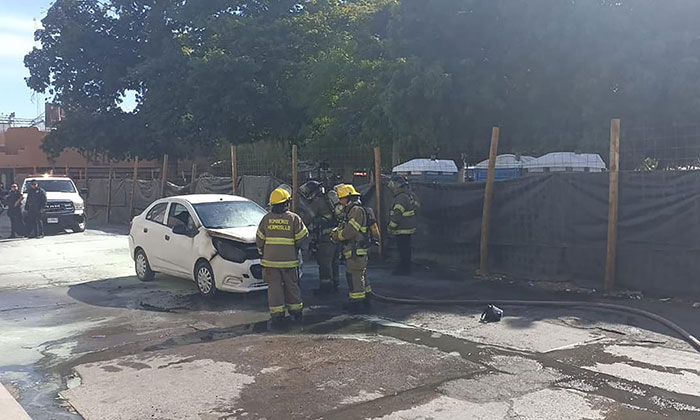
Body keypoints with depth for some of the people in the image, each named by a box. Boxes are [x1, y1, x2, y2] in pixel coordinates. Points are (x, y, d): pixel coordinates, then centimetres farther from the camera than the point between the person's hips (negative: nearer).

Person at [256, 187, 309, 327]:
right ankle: (296, 311, 22)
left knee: (274, 286, 4)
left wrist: (263, 253, 19)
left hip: (270, 259, 0)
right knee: (292, 286, 13)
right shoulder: (294, 218, -4)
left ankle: (276, 315, 2)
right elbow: (303, 237, -3)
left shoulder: (266, 218, 0)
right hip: (289, 260, 0)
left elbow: (259, 239, 4)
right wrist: (295, 247, 16)